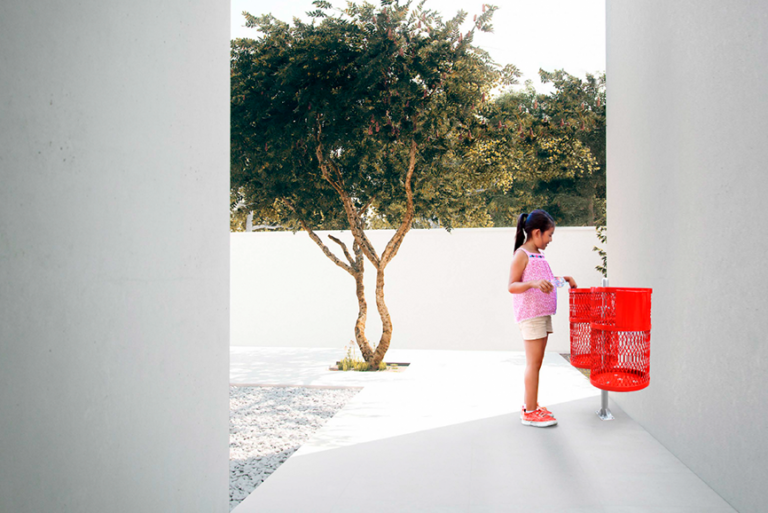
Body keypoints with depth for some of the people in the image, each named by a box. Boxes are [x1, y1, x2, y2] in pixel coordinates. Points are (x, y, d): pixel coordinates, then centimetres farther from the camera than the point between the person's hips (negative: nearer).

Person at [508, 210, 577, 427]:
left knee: (535, 362, 12)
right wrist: (533, 283, -32)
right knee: (533, 363, -5)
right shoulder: (522, 255, -11)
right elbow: (512, 286, -17)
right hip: (530, 314, -9)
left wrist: (562, 279, 19)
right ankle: (529, 412, 2)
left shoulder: (539, 255, 16)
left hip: (543, 314, 9)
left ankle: (530, 405, 22)